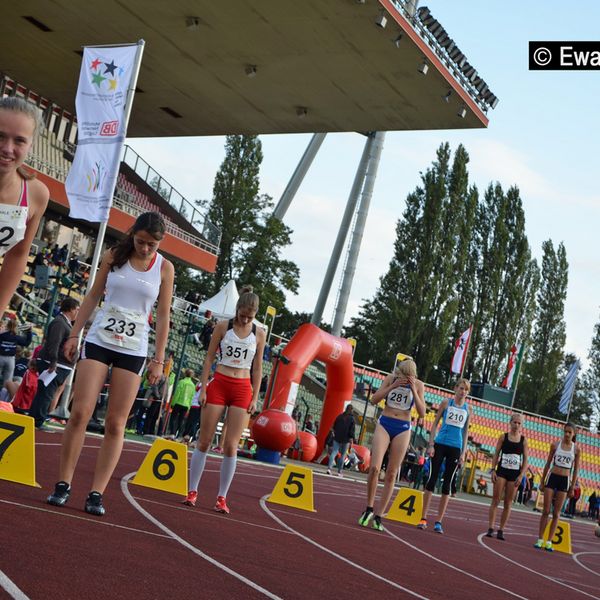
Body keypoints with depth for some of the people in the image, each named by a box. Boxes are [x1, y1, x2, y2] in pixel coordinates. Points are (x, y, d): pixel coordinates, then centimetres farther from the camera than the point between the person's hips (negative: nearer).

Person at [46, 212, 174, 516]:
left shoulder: (165, 268, 2)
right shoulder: (114, 256, 3)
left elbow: (163, 316, 4)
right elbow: (93, 296, 9)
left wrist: (158, 360, 0)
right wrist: (74, 334, 4)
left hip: (134, 351, 0)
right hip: (98, 341, 0)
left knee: (116, 423, -2)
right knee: (80, 412, -8)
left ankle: (96, 493, 1)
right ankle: (63, 484, 1)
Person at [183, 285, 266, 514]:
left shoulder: (259, 334, 3)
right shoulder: (223, 327, 0)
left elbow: (257, 368, 7)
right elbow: (209, 358, 2)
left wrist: (255, 397, 2)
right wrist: (203, 388, -4)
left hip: (242, 390, 0)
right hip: (219, 385, 0)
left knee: (230, 445, -3)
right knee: (204, 441, 1)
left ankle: (222, 497, 3)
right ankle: (192, 491, 9)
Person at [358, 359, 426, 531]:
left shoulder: (418, 385, -4)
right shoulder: (391, 378, -2)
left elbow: (422, 413, -8)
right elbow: (374, 399, -7)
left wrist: (414, 391, -19)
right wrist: (393, 386, -18)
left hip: (402, 429, 0)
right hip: (384, 424, 0)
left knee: (391, 474, 1)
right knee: (374, 467, -16)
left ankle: (378, 516, 7)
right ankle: (369, 509, 2)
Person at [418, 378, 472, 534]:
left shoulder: (468, 408, 8)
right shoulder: (446, 403, 3)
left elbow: (465, 431, 11)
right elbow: (435, 423, 4)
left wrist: (463, 453, 5)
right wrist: (431, 444, -5)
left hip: (455, 448, 2)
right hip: (440, 444, -2)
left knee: (447, 483, 2)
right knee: (432, 479, -3)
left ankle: (439, 521, 5)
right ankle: (423, 518, 1)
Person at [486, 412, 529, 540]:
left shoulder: (523, 440, 4)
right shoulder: (503, 437, 2)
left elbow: (525, 460, 4)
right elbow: (496, 454, 3)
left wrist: (521, 475, -6)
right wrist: (493, 470, -6)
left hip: (515, 473, 1)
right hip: (502, 471, -1)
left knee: (508, 503, 3)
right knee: (496, 500, -4)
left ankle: (501, 530, 7)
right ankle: (490, 528, -4)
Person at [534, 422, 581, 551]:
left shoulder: (576, 449, 0)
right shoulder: (555, 444, 0)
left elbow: (576, 469, 5)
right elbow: (548, 463, 6)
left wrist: (572, 487, 2)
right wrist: (542, 481, 5)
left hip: (565, 481, 0)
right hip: (552, 477, 0)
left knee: (556, 513, 2)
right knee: (546, 510, 0)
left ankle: (549, 542, 6)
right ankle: (540, 539, 5)